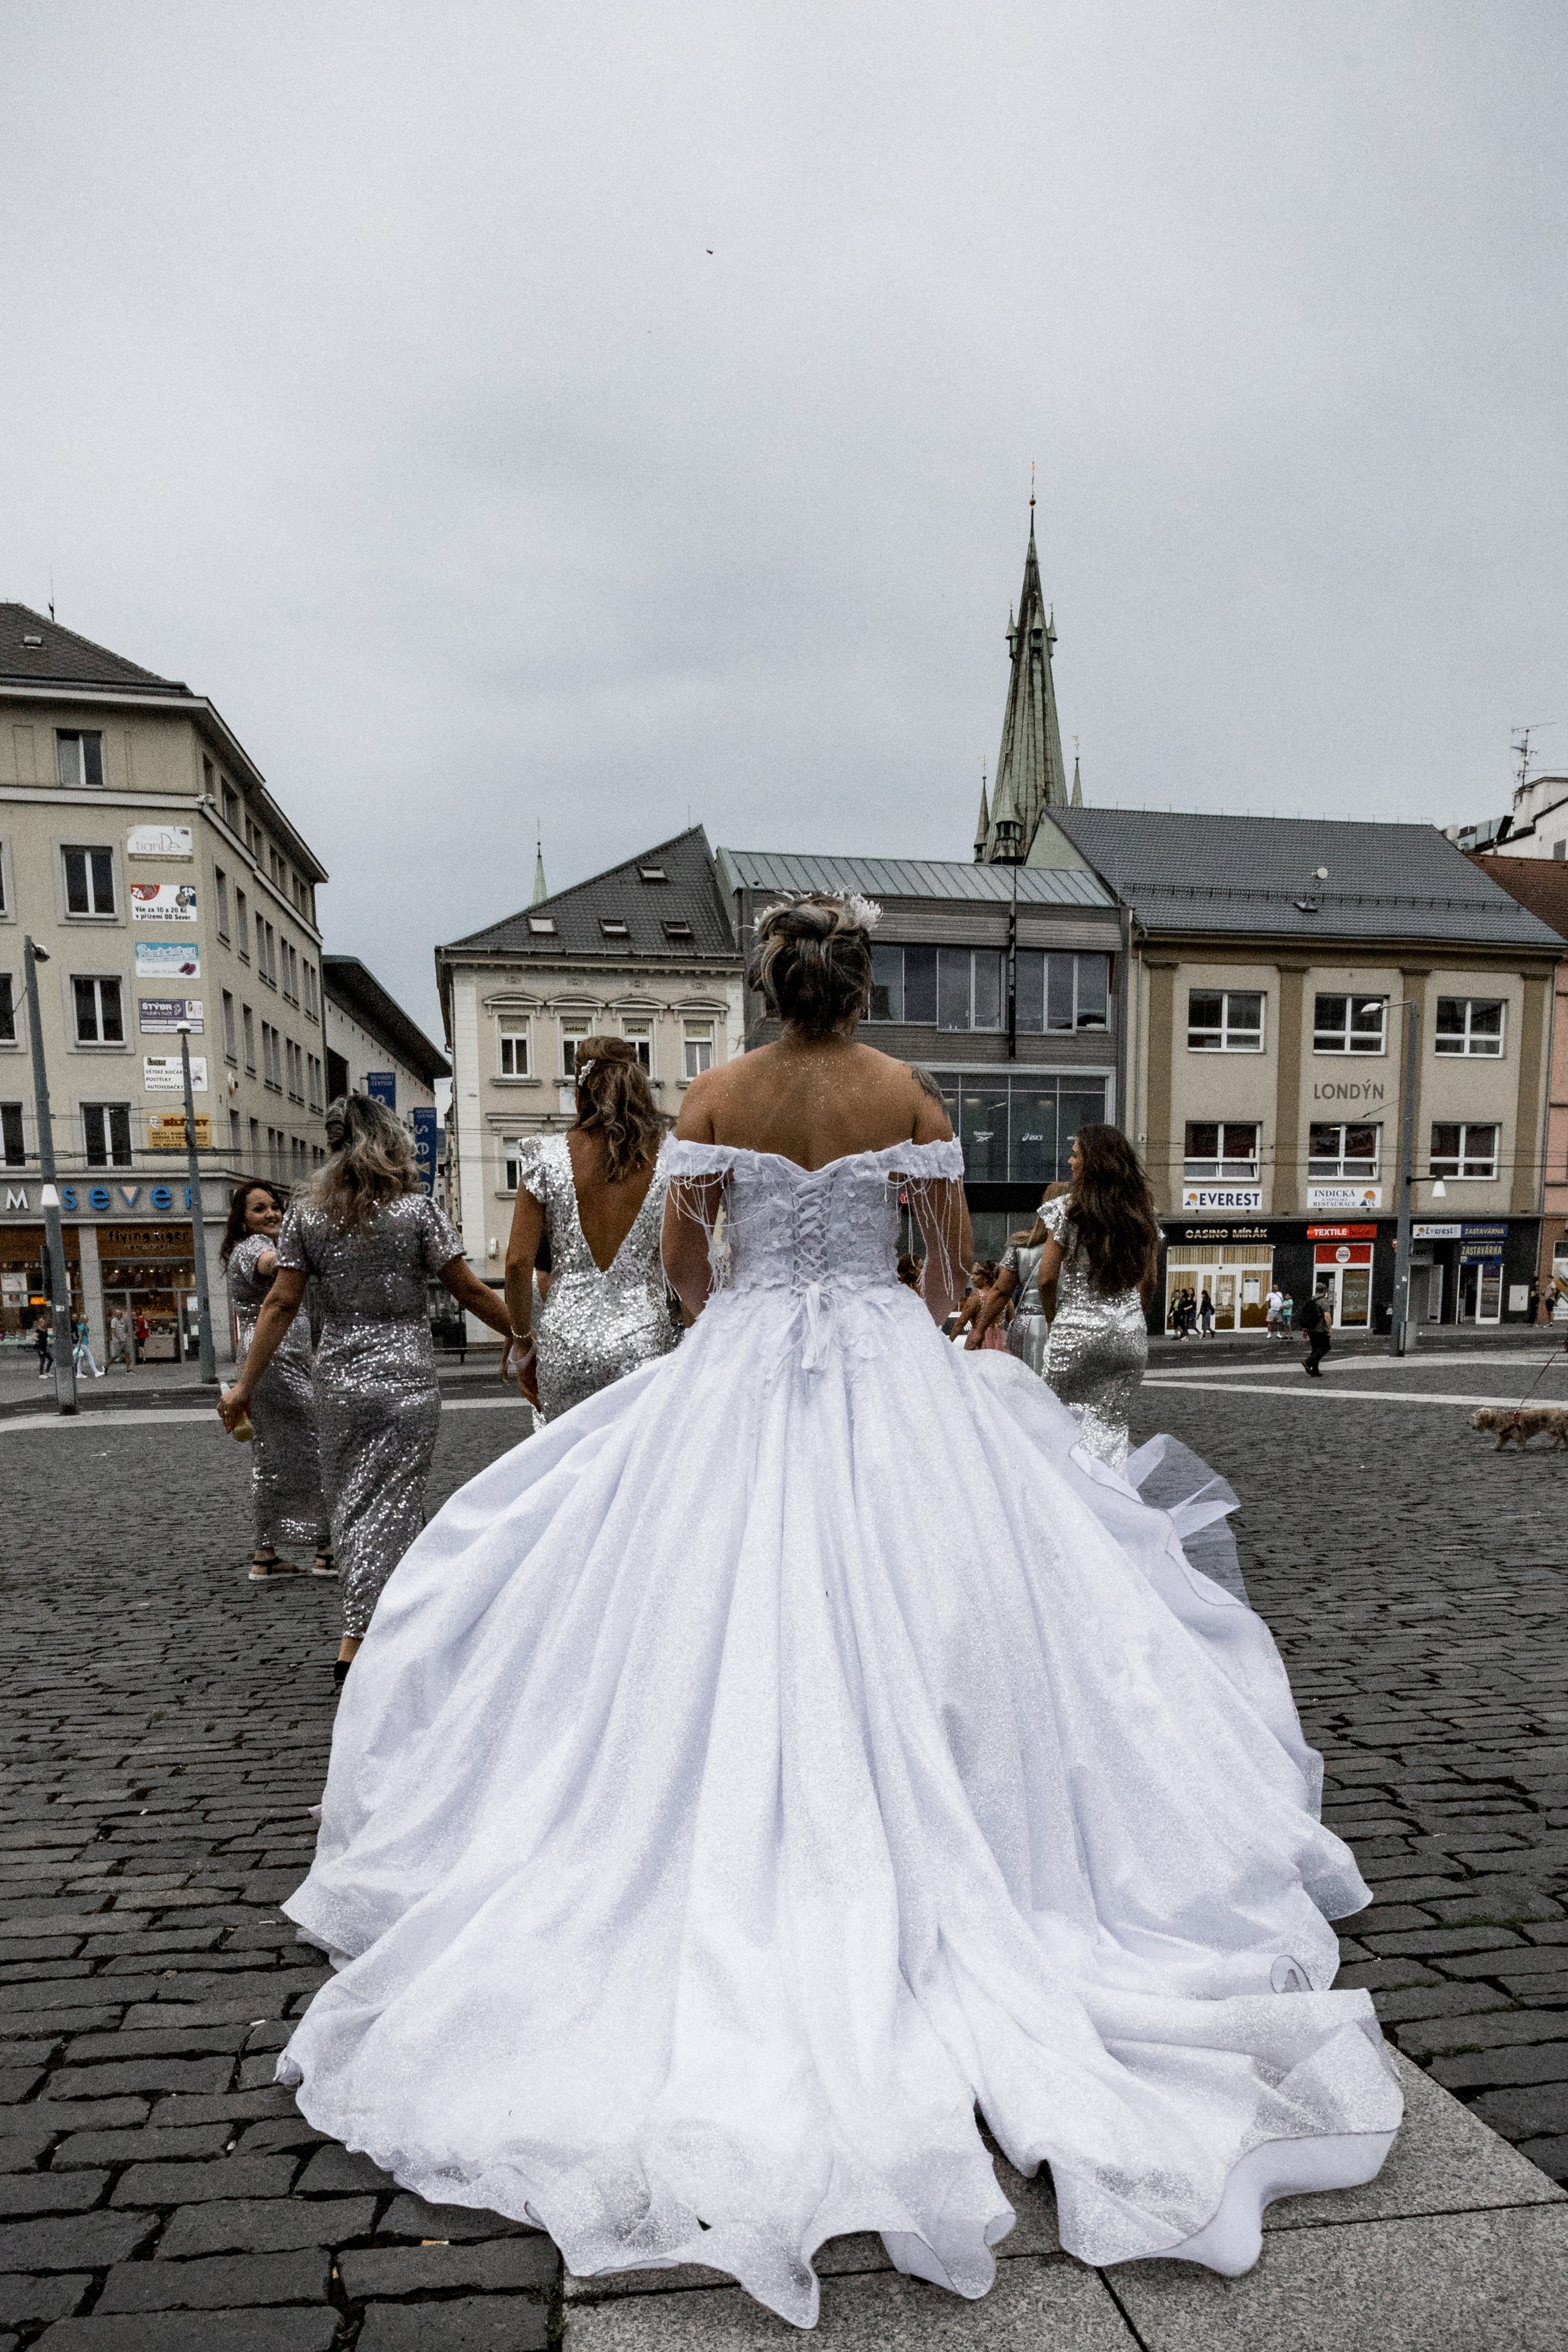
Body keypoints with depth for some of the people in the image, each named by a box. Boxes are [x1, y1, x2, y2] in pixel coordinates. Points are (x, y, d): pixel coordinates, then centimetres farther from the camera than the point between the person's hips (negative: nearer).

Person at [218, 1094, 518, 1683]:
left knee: (348, 1504, 16)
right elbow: (469, 1291, -5)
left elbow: (281, 1303, 1)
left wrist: (245, 1385, 6)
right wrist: (521, 1333, 6)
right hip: (406, 1377, -3)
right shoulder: (416, 1209, -6)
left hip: (337, 1379, 3)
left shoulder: (305, 1214, 3)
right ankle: (356, 1639, 1)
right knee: (391, 1503, 3)